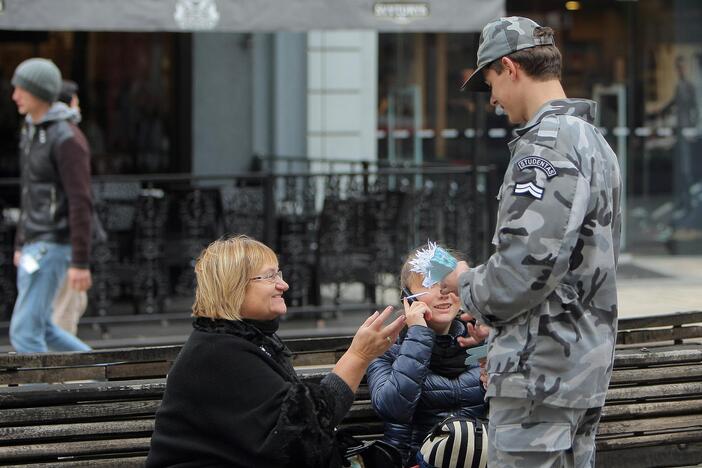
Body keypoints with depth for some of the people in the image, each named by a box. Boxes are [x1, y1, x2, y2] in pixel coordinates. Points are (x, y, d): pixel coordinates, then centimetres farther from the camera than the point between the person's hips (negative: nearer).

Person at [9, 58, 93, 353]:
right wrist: (20, 245, 26)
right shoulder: (32, 132, 12)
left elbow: (81, 203, -21)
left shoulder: (67, 139, -19)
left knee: (24, 331, -9)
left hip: (53, 248, -10)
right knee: (39, 329, 16)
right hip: (36, 245, 10)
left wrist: (81, 263, -23)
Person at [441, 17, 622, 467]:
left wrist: (469, 286, -3)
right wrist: (493, 319, 17)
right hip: (588, 362, 10)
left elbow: (527, 265, -23)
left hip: (541, 369, -10)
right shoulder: (594, 140, 17)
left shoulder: (547, 143, -15)